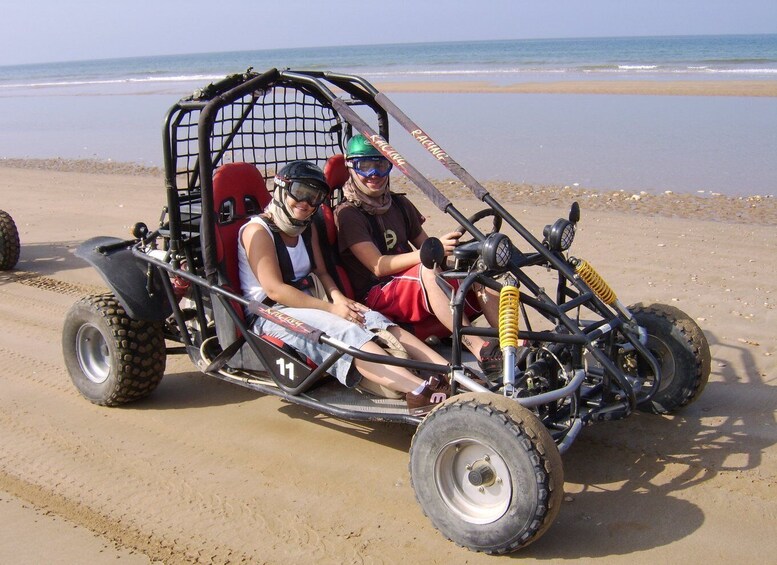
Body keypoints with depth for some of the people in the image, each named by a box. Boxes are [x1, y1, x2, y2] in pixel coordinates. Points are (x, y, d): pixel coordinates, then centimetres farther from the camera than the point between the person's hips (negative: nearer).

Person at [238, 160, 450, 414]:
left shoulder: (307, 230, 16)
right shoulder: (257, 230, -9)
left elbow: (320, 272, 14)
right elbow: (274, 289, -17)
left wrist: (337, 298, -10)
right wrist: (331, 308, -20)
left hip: (310, 304, 8)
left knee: (373, 319, -18)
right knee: (345, 331, -32)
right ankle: (417, 391, -54)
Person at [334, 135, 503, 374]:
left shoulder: (399, 204, 18)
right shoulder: (347, 213, -3)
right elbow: (378, 266, -15)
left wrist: (450, 249, -10)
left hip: (419, 291, 7)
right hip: (375, 297, -6)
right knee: (429, 269, -35)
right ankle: (482, 353, -44)